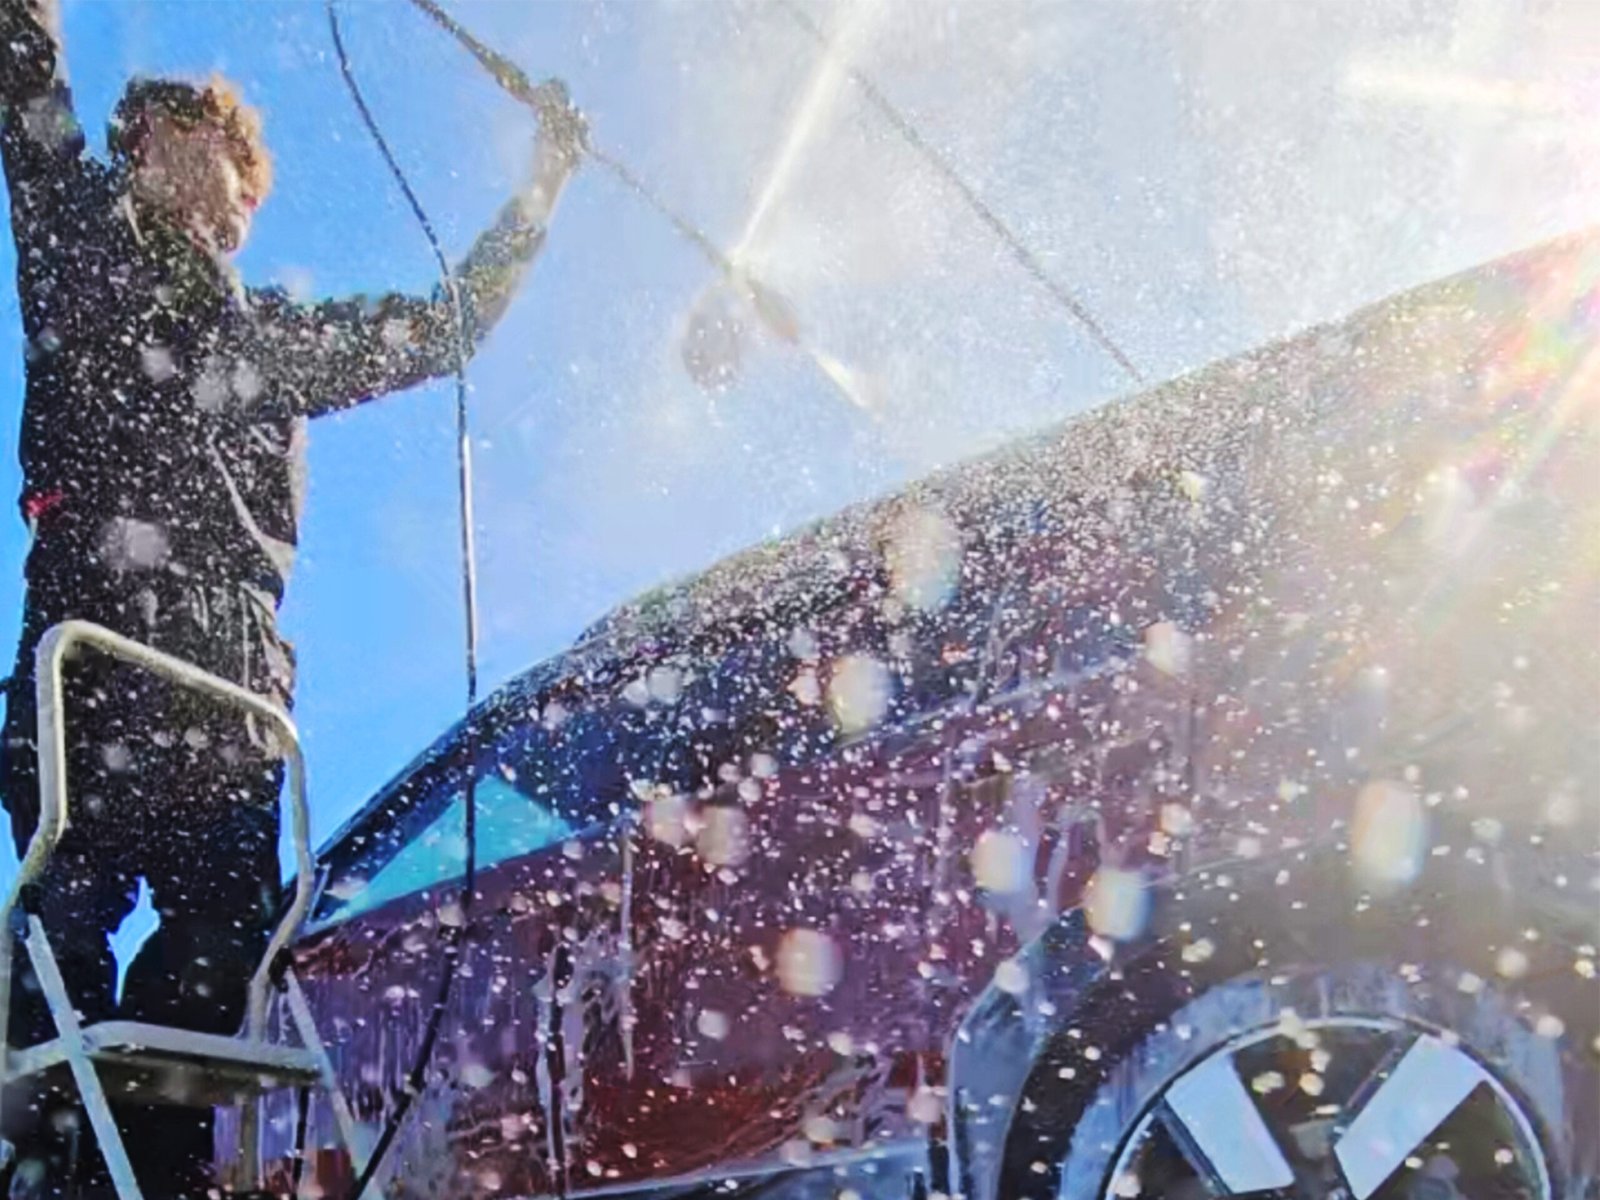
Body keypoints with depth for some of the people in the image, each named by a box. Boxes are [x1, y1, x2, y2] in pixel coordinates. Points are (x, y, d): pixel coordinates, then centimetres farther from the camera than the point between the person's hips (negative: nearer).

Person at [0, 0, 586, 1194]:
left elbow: (446, 328, 34)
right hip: (100, 620, -3)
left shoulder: (277, 334, 29)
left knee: (224, 930, -7)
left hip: (232, 653, 4)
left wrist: (541, 189, 36)